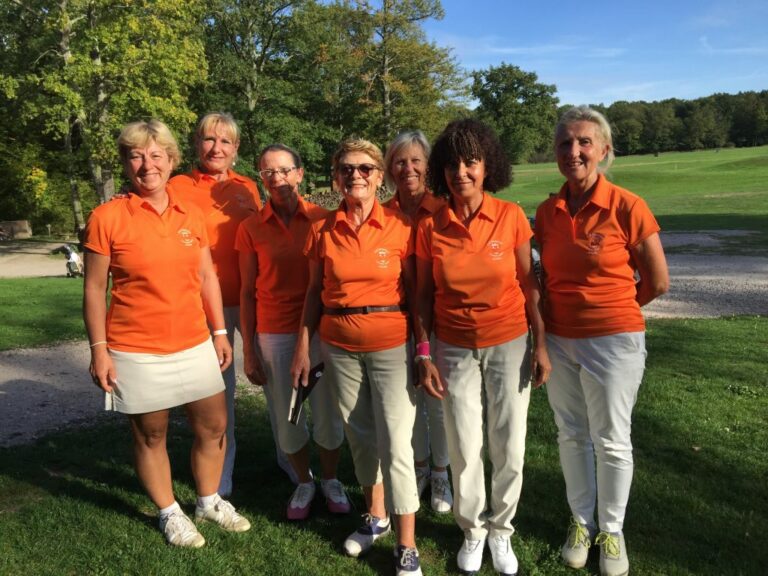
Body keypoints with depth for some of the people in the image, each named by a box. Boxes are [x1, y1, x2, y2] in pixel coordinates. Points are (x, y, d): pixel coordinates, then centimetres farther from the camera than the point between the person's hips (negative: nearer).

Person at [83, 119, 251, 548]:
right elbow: (95, 289, -5)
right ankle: (170, 513, 32)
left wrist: (220, 331, 8)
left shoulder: (191, 215, 3)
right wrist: (99, 350, -8)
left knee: (215, 425, 12)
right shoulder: (107, 218, -8)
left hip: (194, 344, 4)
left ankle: (210, 501, 35)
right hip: (135, 351, -4)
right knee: (150, 435, 11)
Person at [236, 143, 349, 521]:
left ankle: (330, 480, 33)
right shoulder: (251, 227, -1)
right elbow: (247, 291, 2)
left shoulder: (322, 219, -3)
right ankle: (304, 483, 34)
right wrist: (248, 350, 1)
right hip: (273, 334, 1)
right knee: (287, 419, 10)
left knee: (327, 413, 7)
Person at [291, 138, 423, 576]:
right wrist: (303, 348, 4)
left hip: (391, 346, -3)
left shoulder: (400, 227, -6)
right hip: (339, 348, 3)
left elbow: (415, 290, -3)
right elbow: (314, 292, 7)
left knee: (396, 445, -3)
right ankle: (376, 517, 38)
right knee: (360, 435, 16)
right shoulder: (323, 230, 1)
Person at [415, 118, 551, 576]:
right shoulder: (430, 227, -6)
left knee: (509, 448, 7)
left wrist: (541, 345, -2)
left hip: (509, 345, 0)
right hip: (455, 350, 1)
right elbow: (424, 295, 1)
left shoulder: (511, 217, -8)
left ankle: (501, 530, 32)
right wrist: (424, 355, -1)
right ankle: (472, 530, 33)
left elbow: (529, 284, -1)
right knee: (465, 449, 7)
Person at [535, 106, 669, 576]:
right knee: (572, 435, 16)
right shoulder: (547, 212, 0)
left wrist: (608, 309, 5)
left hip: (613, 342, -4)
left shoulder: (628, 207, -13)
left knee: (612, 441, 10)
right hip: (559, 340, 4)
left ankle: (612, 531, 31)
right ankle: (582, 522, 36)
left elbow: (658, 282, -5)